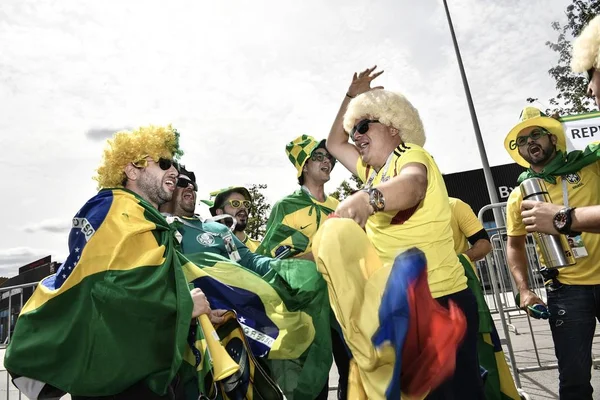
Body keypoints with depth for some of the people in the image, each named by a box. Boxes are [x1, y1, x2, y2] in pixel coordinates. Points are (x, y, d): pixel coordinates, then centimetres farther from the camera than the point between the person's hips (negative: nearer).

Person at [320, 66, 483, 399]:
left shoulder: (411, 153, -7)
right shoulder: (373, 171, 16)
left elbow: (412, 184, -31)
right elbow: (334, 144, 27)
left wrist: (367, 198, -52)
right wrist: (352, 96, 24)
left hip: (441, 300, -8)